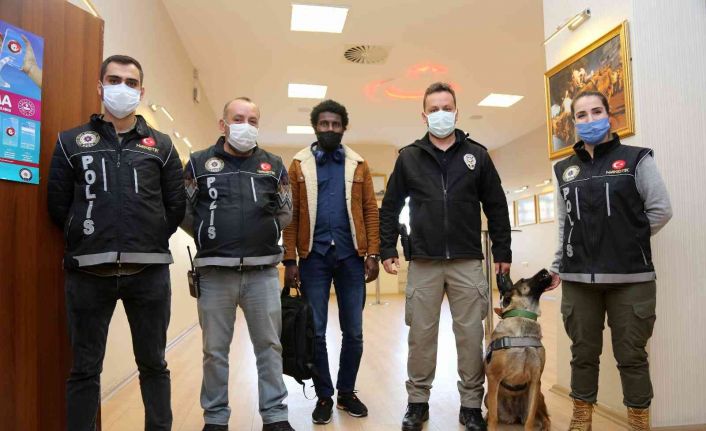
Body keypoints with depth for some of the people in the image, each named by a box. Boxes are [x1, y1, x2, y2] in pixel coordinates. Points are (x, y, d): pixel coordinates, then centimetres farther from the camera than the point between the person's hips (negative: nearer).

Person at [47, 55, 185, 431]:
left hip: (149, 270, 1)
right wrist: (89, 239, 5)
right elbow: (57, 205, 6)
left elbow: (176, 206, 7)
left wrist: (151, 242, 4)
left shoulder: (161, 145, 9)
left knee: (153, 364, 12)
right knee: (85, 368, 10)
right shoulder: (71, 142, 8)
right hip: (89, 271, 0)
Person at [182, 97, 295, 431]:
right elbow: (184, 212, 7)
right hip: (215, 272, -1)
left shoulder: (273, 164, 11)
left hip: (263, 272, 1)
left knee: (269, 346, 8)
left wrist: (276, 210, -9)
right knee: (215, 350, 10)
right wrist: (209, 237, -3)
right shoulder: (199, 162, 6)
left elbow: (287, 215, 12)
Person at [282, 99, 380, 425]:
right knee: (316, 331, 6)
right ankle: (324, 395, 23)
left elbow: (370, 212, 4)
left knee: (353, 331, 9)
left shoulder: (358, 165, 8)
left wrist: (372, 254, -4)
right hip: (314, 257, -1)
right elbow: (291, 215, 1)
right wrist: (290, 260, -5)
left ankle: (347, 391, 27)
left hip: (350, 256, 1)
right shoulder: (299, 165, 5)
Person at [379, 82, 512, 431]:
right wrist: (387, 250, 1)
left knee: (471, 336, 6)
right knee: (421, 335, 7)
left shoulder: (477, 155, 6)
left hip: (467, 262, 0)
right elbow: (390, 208, 8)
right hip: (423, 263, 0)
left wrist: (502, 252, 4)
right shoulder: (409, 157, 6)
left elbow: (496, 207, 7)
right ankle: (417, 402, 22)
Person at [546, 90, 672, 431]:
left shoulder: (636, 158, 2)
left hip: (630, 277, -2)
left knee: (631, 355, 6)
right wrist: (557, 267, 11)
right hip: (578, 278, 3)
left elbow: (660, 209, 1)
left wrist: (628, 241, 0)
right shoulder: (565, 170, 10)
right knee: (583, 353, 11)